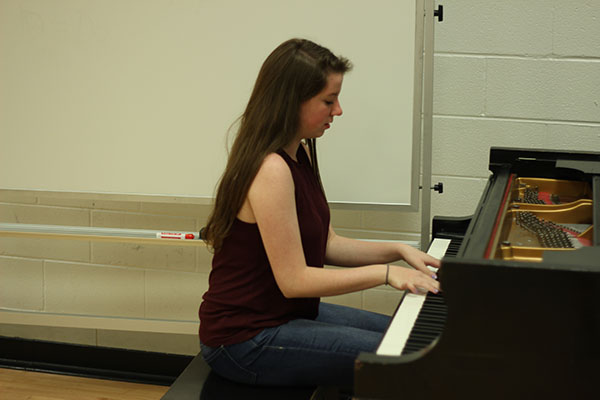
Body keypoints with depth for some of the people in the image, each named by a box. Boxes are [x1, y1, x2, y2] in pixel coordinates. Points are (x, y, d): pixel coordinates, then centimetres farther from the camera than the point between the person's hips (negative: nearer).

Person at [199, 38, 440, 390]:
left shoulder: (300, 155, 7)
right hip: (245, 340, -10)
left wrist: (399, 251, 2)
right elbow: (294, 279, -25)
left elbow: (325, 245, 12)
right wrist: (384, 272, -20)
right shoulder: (271, 170, -24)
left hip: (287, 314, 10)